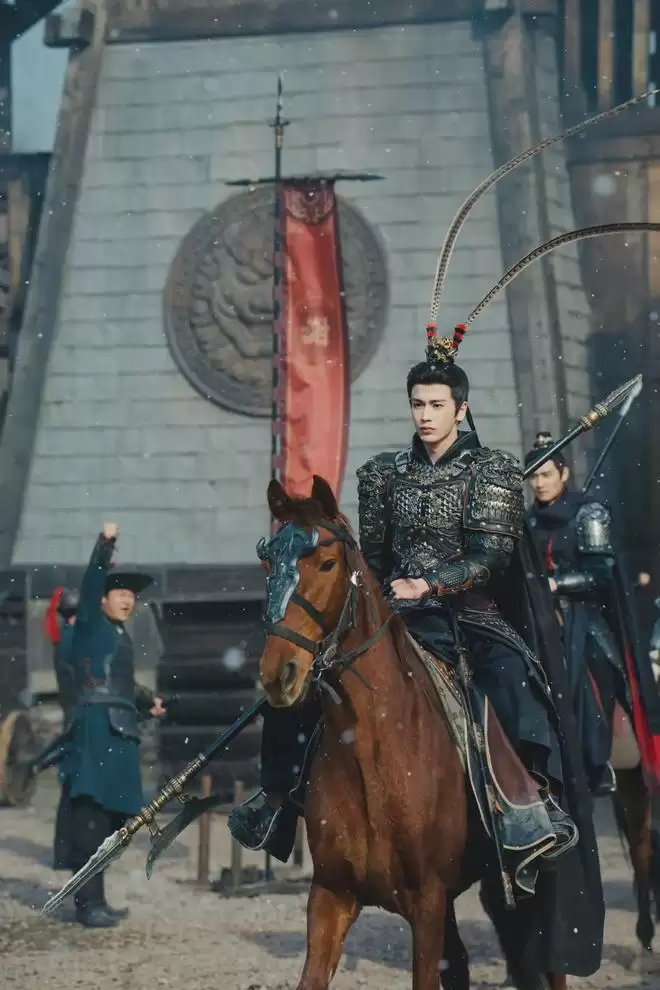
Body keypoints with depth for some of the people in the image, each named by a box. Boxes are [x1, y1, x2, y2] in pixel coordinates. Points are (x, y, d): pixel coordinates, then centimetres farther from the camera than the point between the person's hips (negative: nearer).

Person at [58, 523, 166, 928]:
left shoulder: (120, 636, 21)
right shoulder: (91, 626, -1)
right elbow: (91, 585, -18)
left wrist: (148, 701, 21)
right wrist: (105, 544, -28)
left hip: (119, 734, 9)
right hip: (96, 730, -9)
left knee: (113, 819, 11)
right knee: (91, 820, -11)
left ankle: (95, 899, 18)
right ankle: (88, 903, -12)